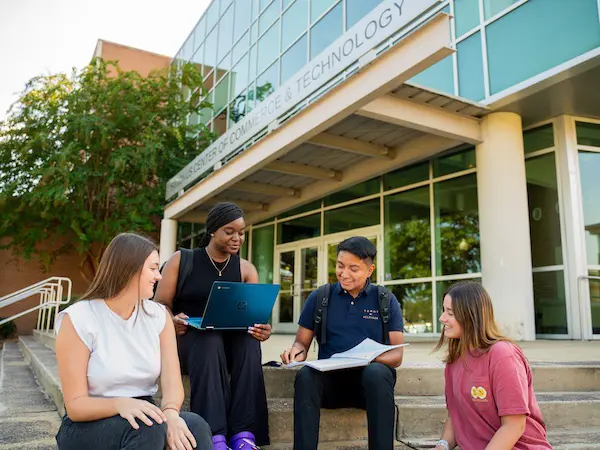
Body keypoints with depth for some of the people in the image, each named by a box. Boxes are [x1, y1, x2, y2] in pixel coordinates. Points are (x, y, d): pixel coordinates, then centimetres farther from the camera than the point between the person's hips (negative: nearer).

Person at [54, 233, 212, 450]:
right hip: (88, 428, -3)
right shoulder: (78, 319, -13)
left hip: (142, 419, 3)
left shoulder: (158, 316, 0)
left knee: (195, 426, -28)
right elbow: (76, 406, -15)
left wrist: (170, 413, -32)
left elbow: (172, 382, -10)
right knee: (148, 427, -34)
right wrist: (119, 404, -35)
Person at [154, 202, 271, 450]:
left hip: (232, 342, 3)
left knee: (249, 340, -31)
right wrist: (172, 321, -26)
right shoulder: (181, 261, 2)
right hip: (187, 339, -2)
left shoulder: (246, 269, 9)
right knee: (210, 341, -36)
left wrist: (262, 329, -24)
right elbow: (160, 306, -2)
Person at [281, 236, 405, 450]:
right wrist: (297, 351, -16)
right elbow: (302, 342, 10)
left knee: (377, 373, -36)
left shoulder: (386, 300, 5)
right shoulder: (319, 297, 7)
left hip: (370, 379, -1)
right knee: (305, 376, -32)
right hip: (330, 378, 1)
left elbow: (396, 355, -1)